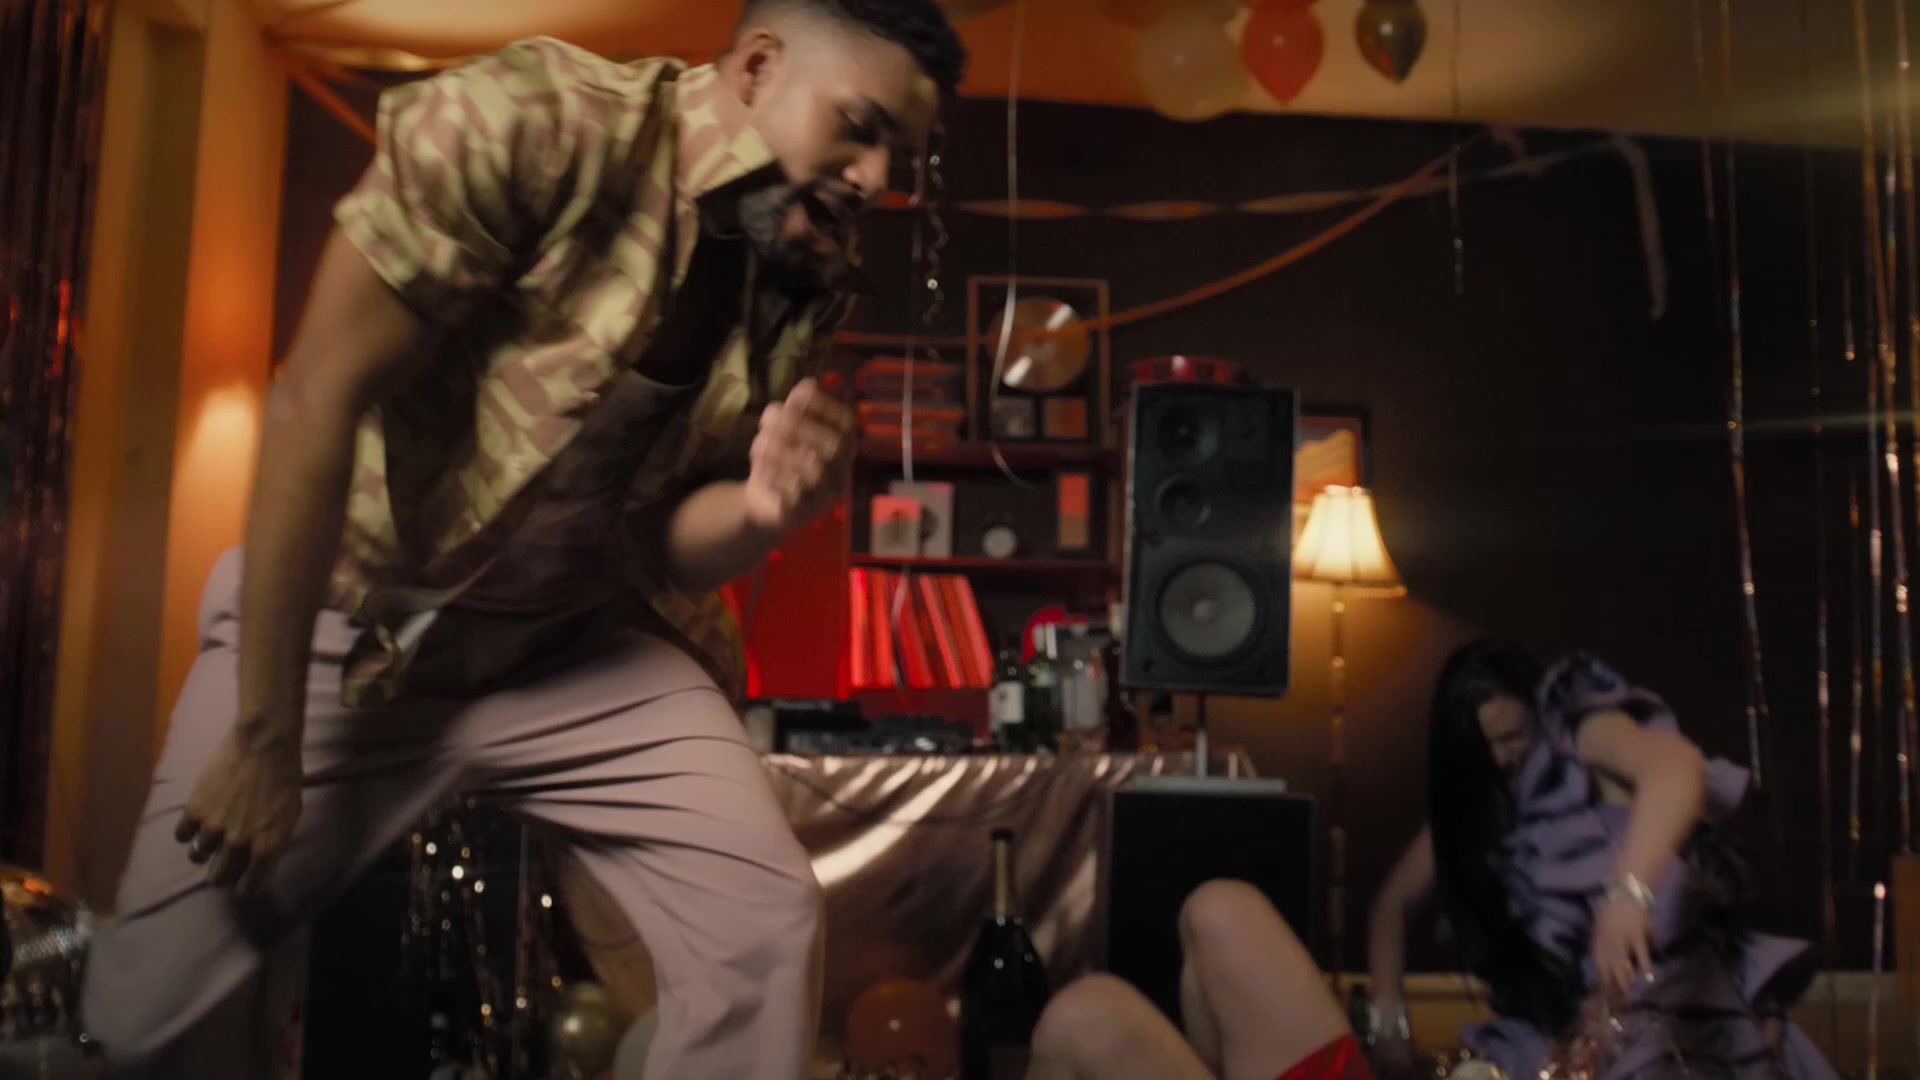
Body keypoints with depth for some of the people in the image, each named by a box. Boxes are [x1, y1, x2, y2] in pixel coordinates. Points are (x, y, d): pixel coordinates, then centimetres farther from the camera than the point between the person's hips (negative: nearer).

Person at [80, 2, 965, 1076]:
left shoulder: (805, 285, -7)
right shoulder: (520, 123, -23)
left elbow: (668, 547, -2)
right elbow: (317, 400, -22)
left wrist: (762, 508, -27)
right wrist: (263, 737, -18)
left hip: (581, 643, 3)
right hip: (353, 615, -2)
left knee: (768, 929, -11)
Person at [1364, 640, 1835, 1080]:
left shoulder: (1586, 735, -8)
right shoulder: (1471, 800, 9)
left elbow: (1680, 764, -31)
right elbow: (1394, 901, 15)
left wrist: (1627, 892, -46)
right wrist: (1387, 1015, 3)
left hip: (1684, 1001, -5)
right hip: (1564, 1025, 5)